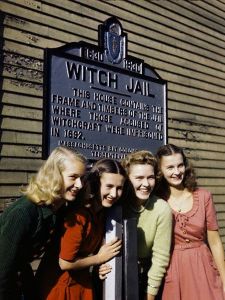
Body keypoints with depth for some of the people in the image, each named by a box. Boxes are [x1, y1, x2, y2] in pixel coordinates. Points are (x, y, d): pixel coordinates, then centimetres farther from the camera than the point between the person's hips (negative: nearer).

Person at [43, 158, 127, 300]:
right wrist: (99, 258, -14)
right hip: (63, 284, -6)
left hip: (84, 281, 7)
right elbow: (65, 263, -22)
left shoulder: (103, 211, -5)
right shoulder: (79, 216, -28)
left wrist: (99, 266, -7)